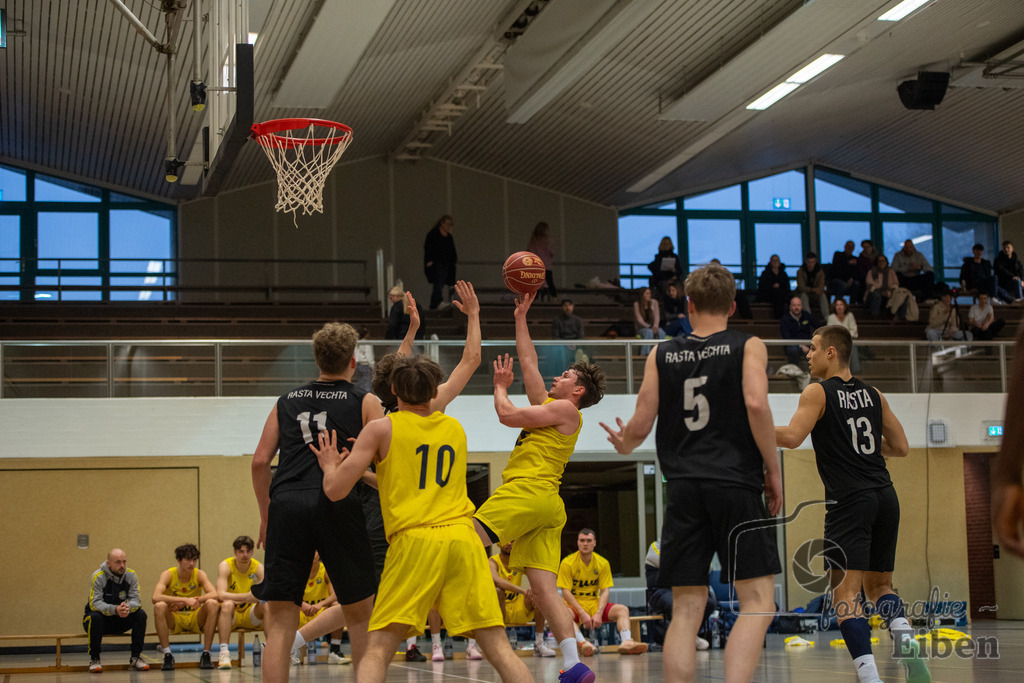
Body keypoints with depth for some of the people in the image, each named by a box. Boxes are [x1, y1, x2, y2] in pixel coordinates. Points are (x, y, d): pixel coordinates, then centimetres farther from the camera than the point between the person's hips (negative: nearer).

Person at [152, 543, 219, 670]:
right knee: (159, 606, -31)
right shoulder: (168, 575, -10)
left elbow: (214, 594, -22)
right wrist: (185, 599, -36)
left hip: (195, 620, 1)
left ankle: (206, 654, -22)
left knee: (212, 603, -27)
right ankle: (167, 655, -24)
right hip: (174, 620, -1)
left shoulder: (199, 574, -5)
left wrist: (187, 602, -30)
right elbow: (155, 597, -28)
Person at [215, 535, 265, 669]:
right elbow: (221, 594, -27)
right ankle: (223, 653, -40)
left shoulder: (258, 567, -3)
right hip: (230, 616, -2)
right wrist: (246, 596, -40)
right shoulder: (226, 566, -12)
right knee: (227, 604, -35)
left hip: (249, 615, 2)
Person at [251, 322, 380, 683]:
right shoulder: (365, 402, 11)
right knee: (360, 613, 14)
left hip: (287, 504, 2)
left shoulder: (286, 402, 19)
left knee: (280, 621, 3)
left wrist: (265, 515, 22)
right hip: (337, 504, -2)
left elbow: (260, 461, 14)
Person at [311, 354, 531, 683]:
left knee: (377, 651, -1)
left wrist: (330, 465, 24)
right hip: (462, 536, 3)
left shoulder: (381, 429, 7)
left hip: (413, 541, -3)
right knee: (498, 647, 2)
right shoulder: (455, 428, 20)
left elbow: (336, 490, 4)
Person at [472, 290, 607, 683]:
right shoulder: (549, 406, 25)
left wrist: (500, 386, 14)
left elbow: (507, 415, -4)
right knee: (544, 589, -1)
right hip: (546, 505, 9)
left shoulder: (565, 410, 1)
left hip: (528, 490, -9)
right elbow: (528, 362, 31)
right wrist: (521, 318, 34)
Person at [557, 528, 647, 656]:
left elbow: (605, 591, -2)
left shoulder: (603, 563, 2)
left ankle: (626, 642, -44)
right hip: (574, 604, -3)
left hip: (595, 603, 3)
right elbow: (566, 592, -12)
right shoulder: (567, 563, -7)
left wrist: (599, 613, -19)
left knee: (623, 610, -19)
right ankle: (583, 643, -58)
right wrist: (582, 613, -23)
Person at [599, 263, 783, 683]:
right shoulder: (747, 346, 4)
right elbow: (756, 403, -12)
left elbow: (641, 425, 9)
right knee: (757, 602, -3)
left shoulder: (661, 355, 12)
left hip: (683, 487, 3)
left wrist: (624, 445, 32)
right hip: (735, 483, -3)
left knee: (686, 609, 7)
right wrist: (773, 470, -3)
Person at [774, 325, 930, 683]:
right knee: (879, 584, 18)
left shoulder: (817, 393, -3)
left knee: (845, 591, -8)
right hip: (885, 496, 7)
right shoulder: (873, 394, 16)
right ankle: (905, 638, -10)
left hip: (849, 501, -7)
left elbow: (792, 437, -16)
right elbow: (900, 447, 18)